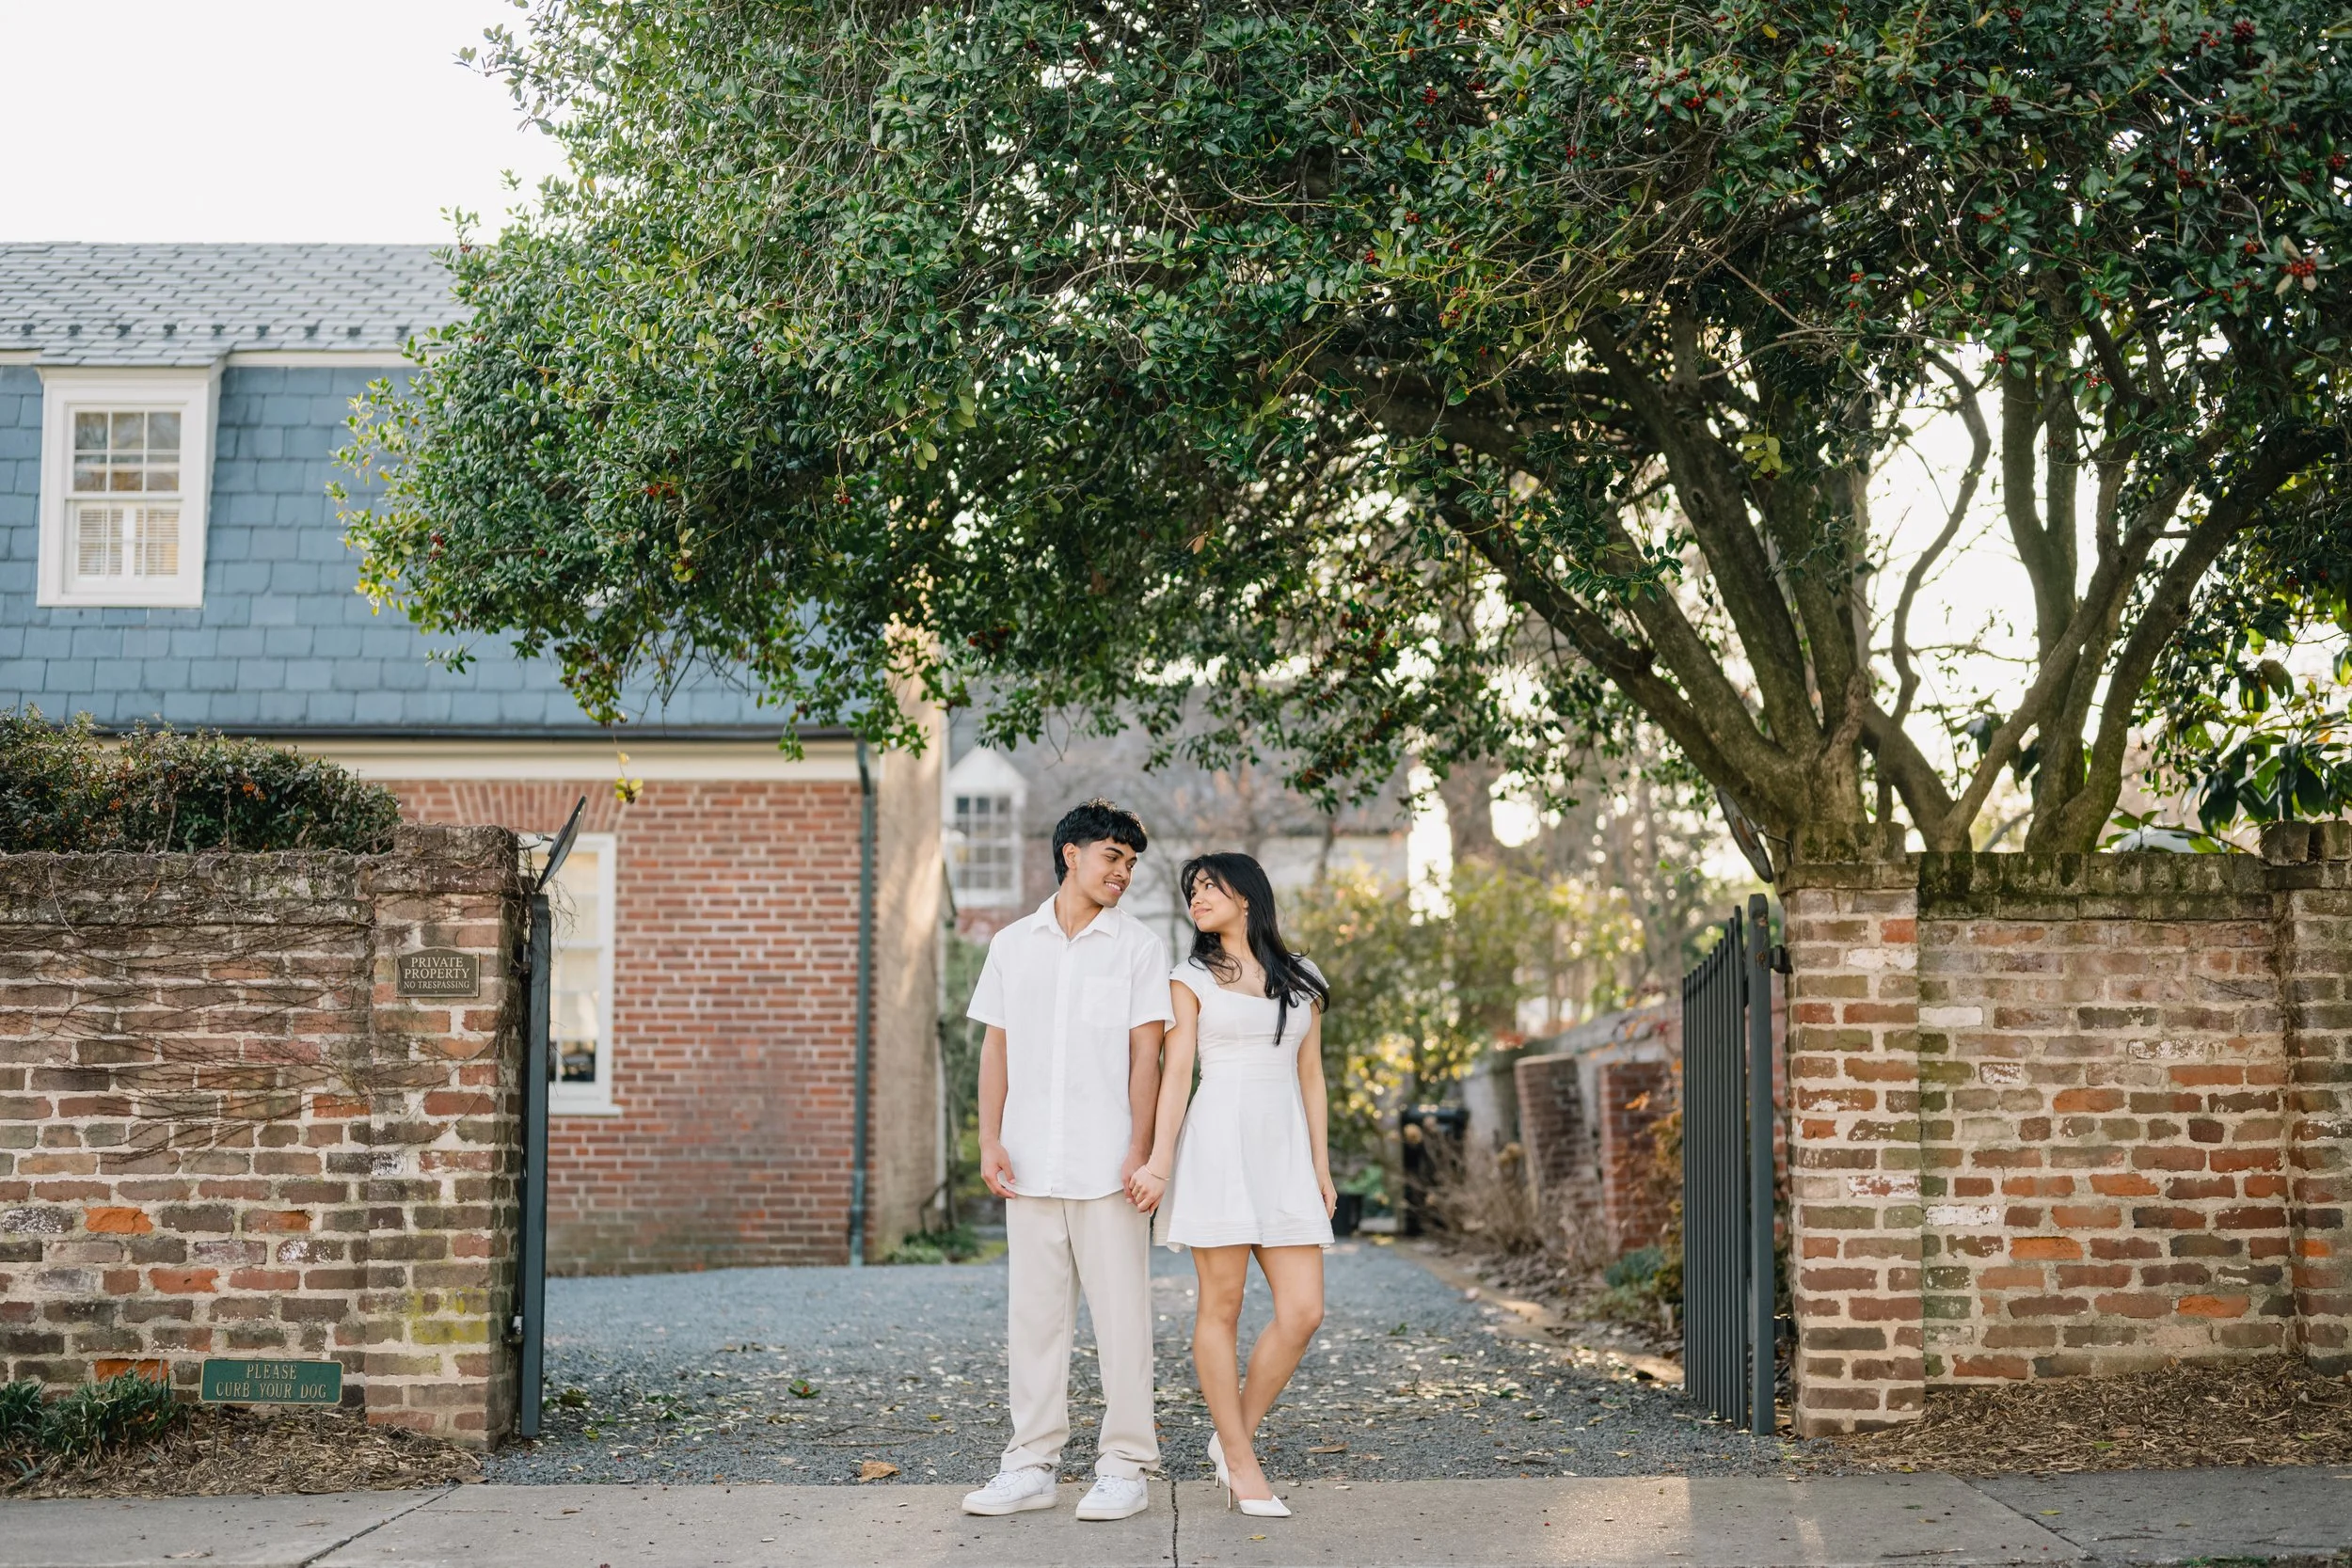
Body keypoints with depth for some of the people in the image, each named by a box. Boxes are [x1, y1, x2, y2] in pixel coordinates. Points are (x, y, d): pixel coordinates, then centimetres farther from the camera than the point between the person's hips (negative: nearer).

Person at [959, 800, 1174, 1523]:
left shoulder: (1138, 946, 3)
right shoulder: (1013, 945, 12)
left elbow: (1145, 1054, -1)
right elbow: (996, 1048, 12)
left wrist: (1140, 1150, -9)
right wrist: (990, 1140, 3)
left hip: (1106, 1164, -3)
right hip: (1031, 1163, 3)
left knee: (1120, 1314, -1)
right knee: (1033, 1314, 7)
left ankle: (1125, 1468, 6)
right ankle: (1031, 1466, 14)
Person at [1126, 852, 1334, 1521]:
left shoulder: (1302, 981, 15)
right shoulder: (1193, 977, 6)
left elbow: (1310, 1079, 16)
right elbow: (1176, 1073, -1)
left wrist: (1322, 1168, 10)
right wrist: (1159, 1163, -11)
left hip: (1284, 1149, 3)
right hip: (1218, 1143, -3)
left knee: (1303, 1312, -5)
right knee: (1221, 1307, -2)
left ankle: (1234, 1437, 12)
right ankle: (1241, 1464, 7)